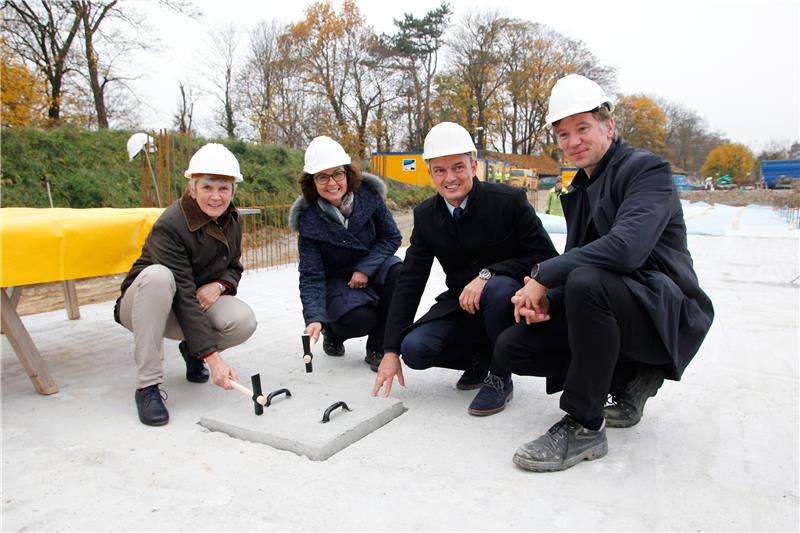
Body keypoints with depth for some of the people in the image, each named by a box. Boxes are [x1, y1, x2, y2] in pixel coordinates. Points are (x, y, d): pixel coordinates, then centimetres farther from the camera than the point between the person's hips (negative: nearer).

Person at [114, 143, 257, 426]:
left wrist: (220, 285, -19)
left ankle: (191, 351, 9)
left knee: (244, 321, -26)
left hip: (203, 298, 5)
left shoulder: (232, 220, -5)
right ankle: (147, 385, -29)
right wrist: (213, 358, -35)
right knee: (158, 275, -39)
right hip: (143, 304, -4)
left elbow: (234, 268, 7)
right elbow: (183, 296, -30)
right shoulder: (170, 226, -26)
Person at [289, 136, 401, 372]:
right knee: (360, 320, -30)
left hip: (373, 265, 3)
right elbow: (311, 276, -20)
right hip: (336, 280, -2)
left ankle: (377, 349, -12)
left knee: (400, 276, -31)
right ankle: (333, 331, 11)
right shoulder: (309, 219, -20)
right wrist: (314, 318, -33)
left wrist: (365, 268, -20)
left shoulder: (368, 195, -16)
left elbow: (392, 237, -7)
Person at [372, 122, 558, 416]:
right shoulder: (425, 215, -4)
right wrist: (391, 351, -10)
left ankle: (499, 377, -11)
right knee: (414, 349, -20)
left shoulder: (509, 200, -16)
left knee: (499, 288, -37)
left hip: (507, 302, -3)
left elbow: (546, 257, -16)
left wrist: (488, 274, -30)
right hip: (462, 304, 4)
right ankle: (479, 359, 10)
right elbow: (409, 282, -5)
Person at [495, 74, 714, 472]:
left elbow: (626, 247, -30)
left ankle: (584, 427, -23)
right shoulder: (579, 191, 15)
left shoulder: (647, 169, -11)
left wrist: (543, 275, -23)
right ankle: (630, 378, 8)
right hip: (610, 307, 8)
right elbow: (573, 261, 12)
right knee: (510, 349, -5)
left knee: (586, 281, -38)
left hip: (666, 315, -8)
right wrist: (543, 297, -10)